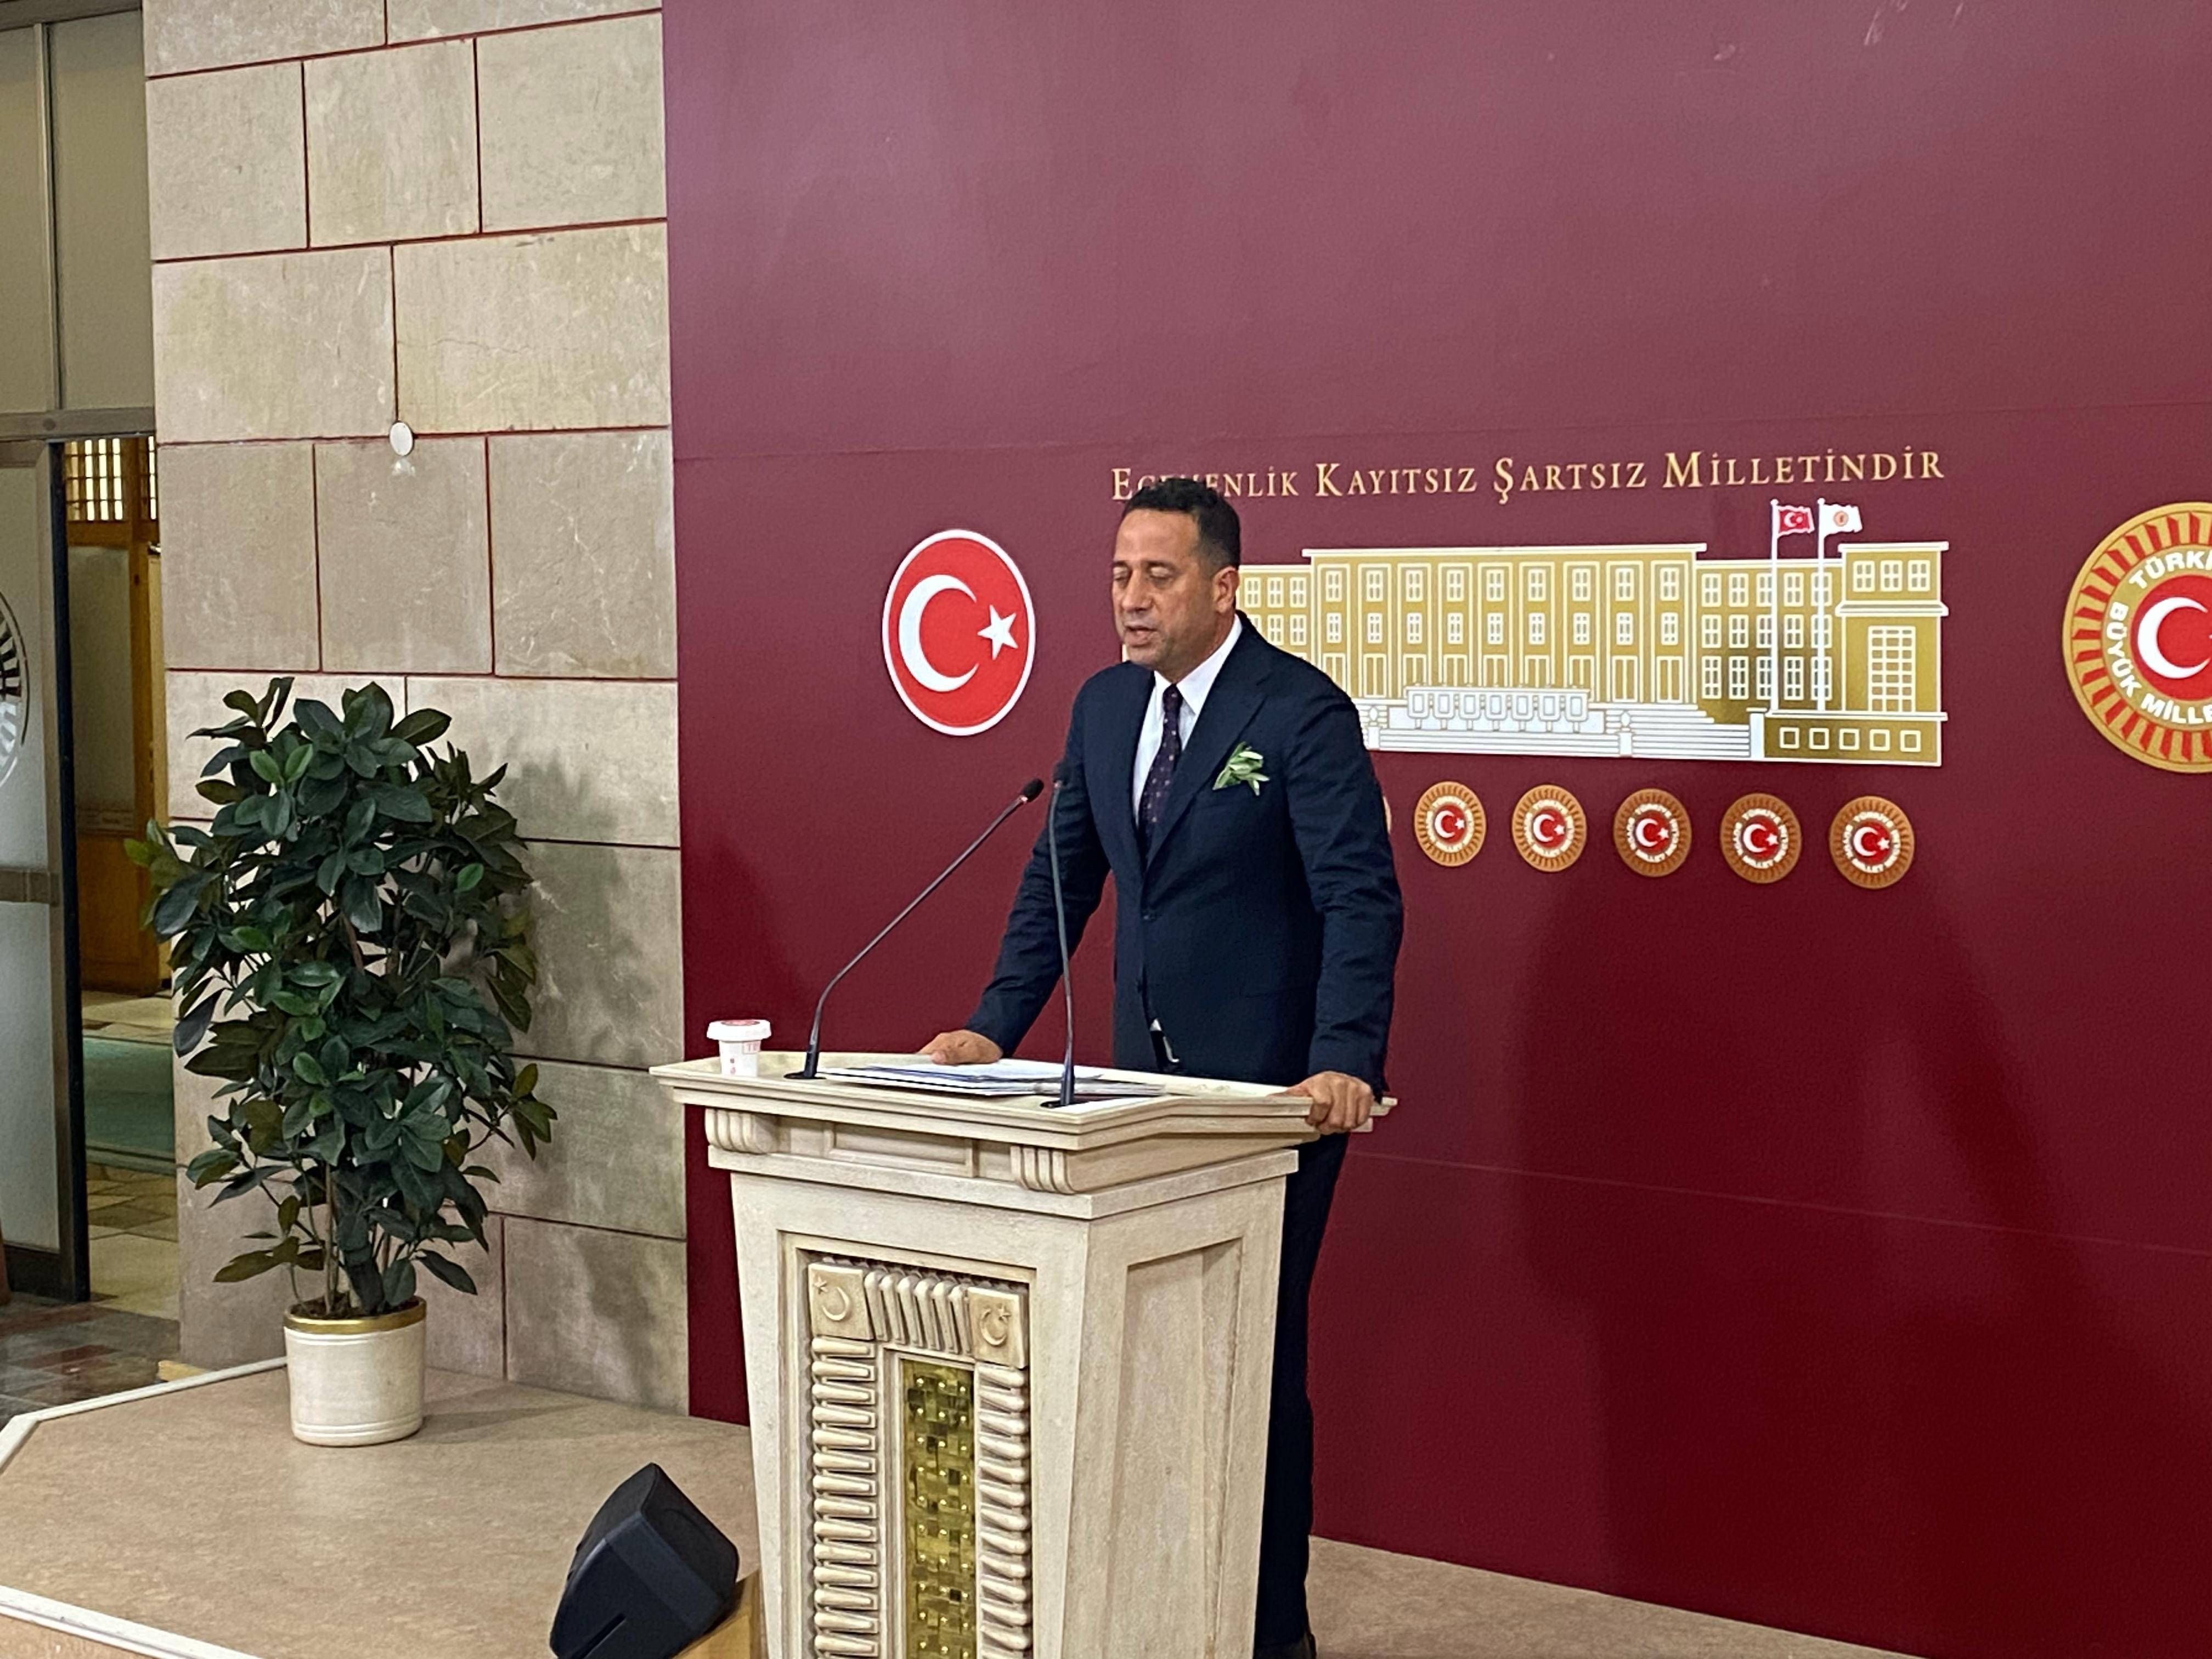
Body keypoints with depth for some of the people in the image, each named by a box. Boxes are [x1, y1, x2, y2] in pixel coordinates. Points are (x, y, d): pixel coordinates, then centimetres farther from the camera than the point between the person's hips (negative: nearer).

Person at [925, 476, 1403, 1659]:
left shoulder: (1302, 710, -13)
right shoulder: (1104, 705, 8)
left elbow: (1360, 897, -19)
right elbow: (1061, 878, 14)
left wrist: (1344, 1064, -30)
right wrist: (994, 1026, 5)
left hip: (1270, 1088, -6)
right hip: (1148, 1075, 6)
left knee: (1256, 1355, 2)